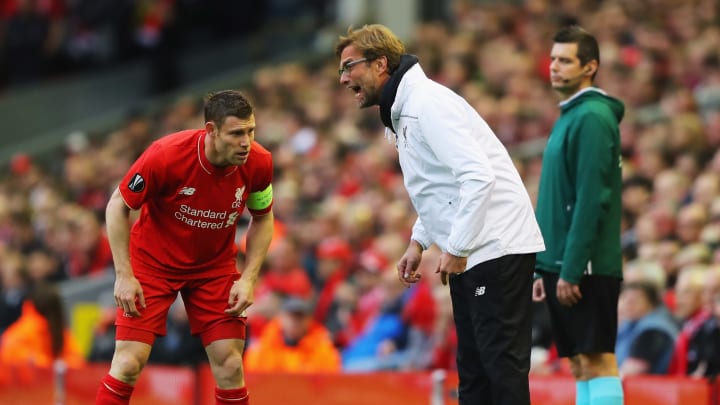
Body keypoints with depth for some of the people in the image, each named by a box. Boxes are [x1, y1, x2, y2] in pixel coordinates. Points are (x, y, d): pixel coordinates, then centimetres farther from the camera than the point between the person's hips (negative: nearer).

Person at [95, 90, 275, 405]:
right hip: (153, 261, -3)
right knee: (129, 363, -11)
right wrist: (124, 275, -17)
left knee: (230, 366, -5)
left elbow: (262, 219, 2)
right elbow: (118, 207, -14)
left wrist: (249, 278, -10)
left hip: (215, 266, 3)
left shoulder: (258, 163, -18)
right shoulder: (165, 155, -28)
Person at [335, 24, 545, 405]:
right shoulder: (403, 110, 16)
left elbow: (478, 176, -25)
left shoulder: (427, 102, -16)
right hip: (471, 253, 10)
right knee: (472, 367, 11)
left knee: (501, 364, -10)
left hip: (497, 248, -10)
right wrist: (419, 241, 17)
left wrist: (456, 248, -21)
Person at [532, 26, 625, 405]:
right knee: (579, 364, 9)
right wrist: (546, 269, 19)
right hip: (562, 266, 10)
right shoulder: (568, 117, 18)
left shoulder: (592, 118, -12)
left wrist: (571, 269, -21)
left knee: (597, 361, -9)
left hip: (587, 268, -10)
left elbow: (591, 199, -19)